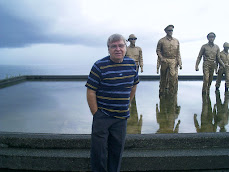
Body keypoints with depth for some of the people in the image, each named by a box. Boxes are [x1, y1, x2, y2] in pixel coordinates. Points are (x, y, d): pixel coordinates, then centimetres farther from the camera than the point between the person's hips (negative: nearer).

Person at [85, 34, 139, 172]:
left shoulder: (132, 64, 3)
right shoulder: (99, 66, -11)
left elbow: (134, 85, 18)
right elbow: (91, 92, -11)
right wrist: (96, 115, -11)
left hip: (121, 117, 4)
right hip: (102, 115, -4)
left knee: (117, 150, 15)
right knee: (99, 150, 2)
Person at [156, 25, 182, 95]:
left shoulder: (176, 41, 10)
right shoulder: (161, 41, 2)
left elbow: (178, 53, 10)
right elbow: (158, 50, 4)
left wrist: (180, 63, 4)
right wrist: (161, 58, -11)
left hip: (173, 61, 1)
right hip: (164, 61, -1)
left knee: (174, 76, -12)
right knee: (163, 78, 9)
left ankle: (173, 92, -4)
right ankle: (162, 92, 25)